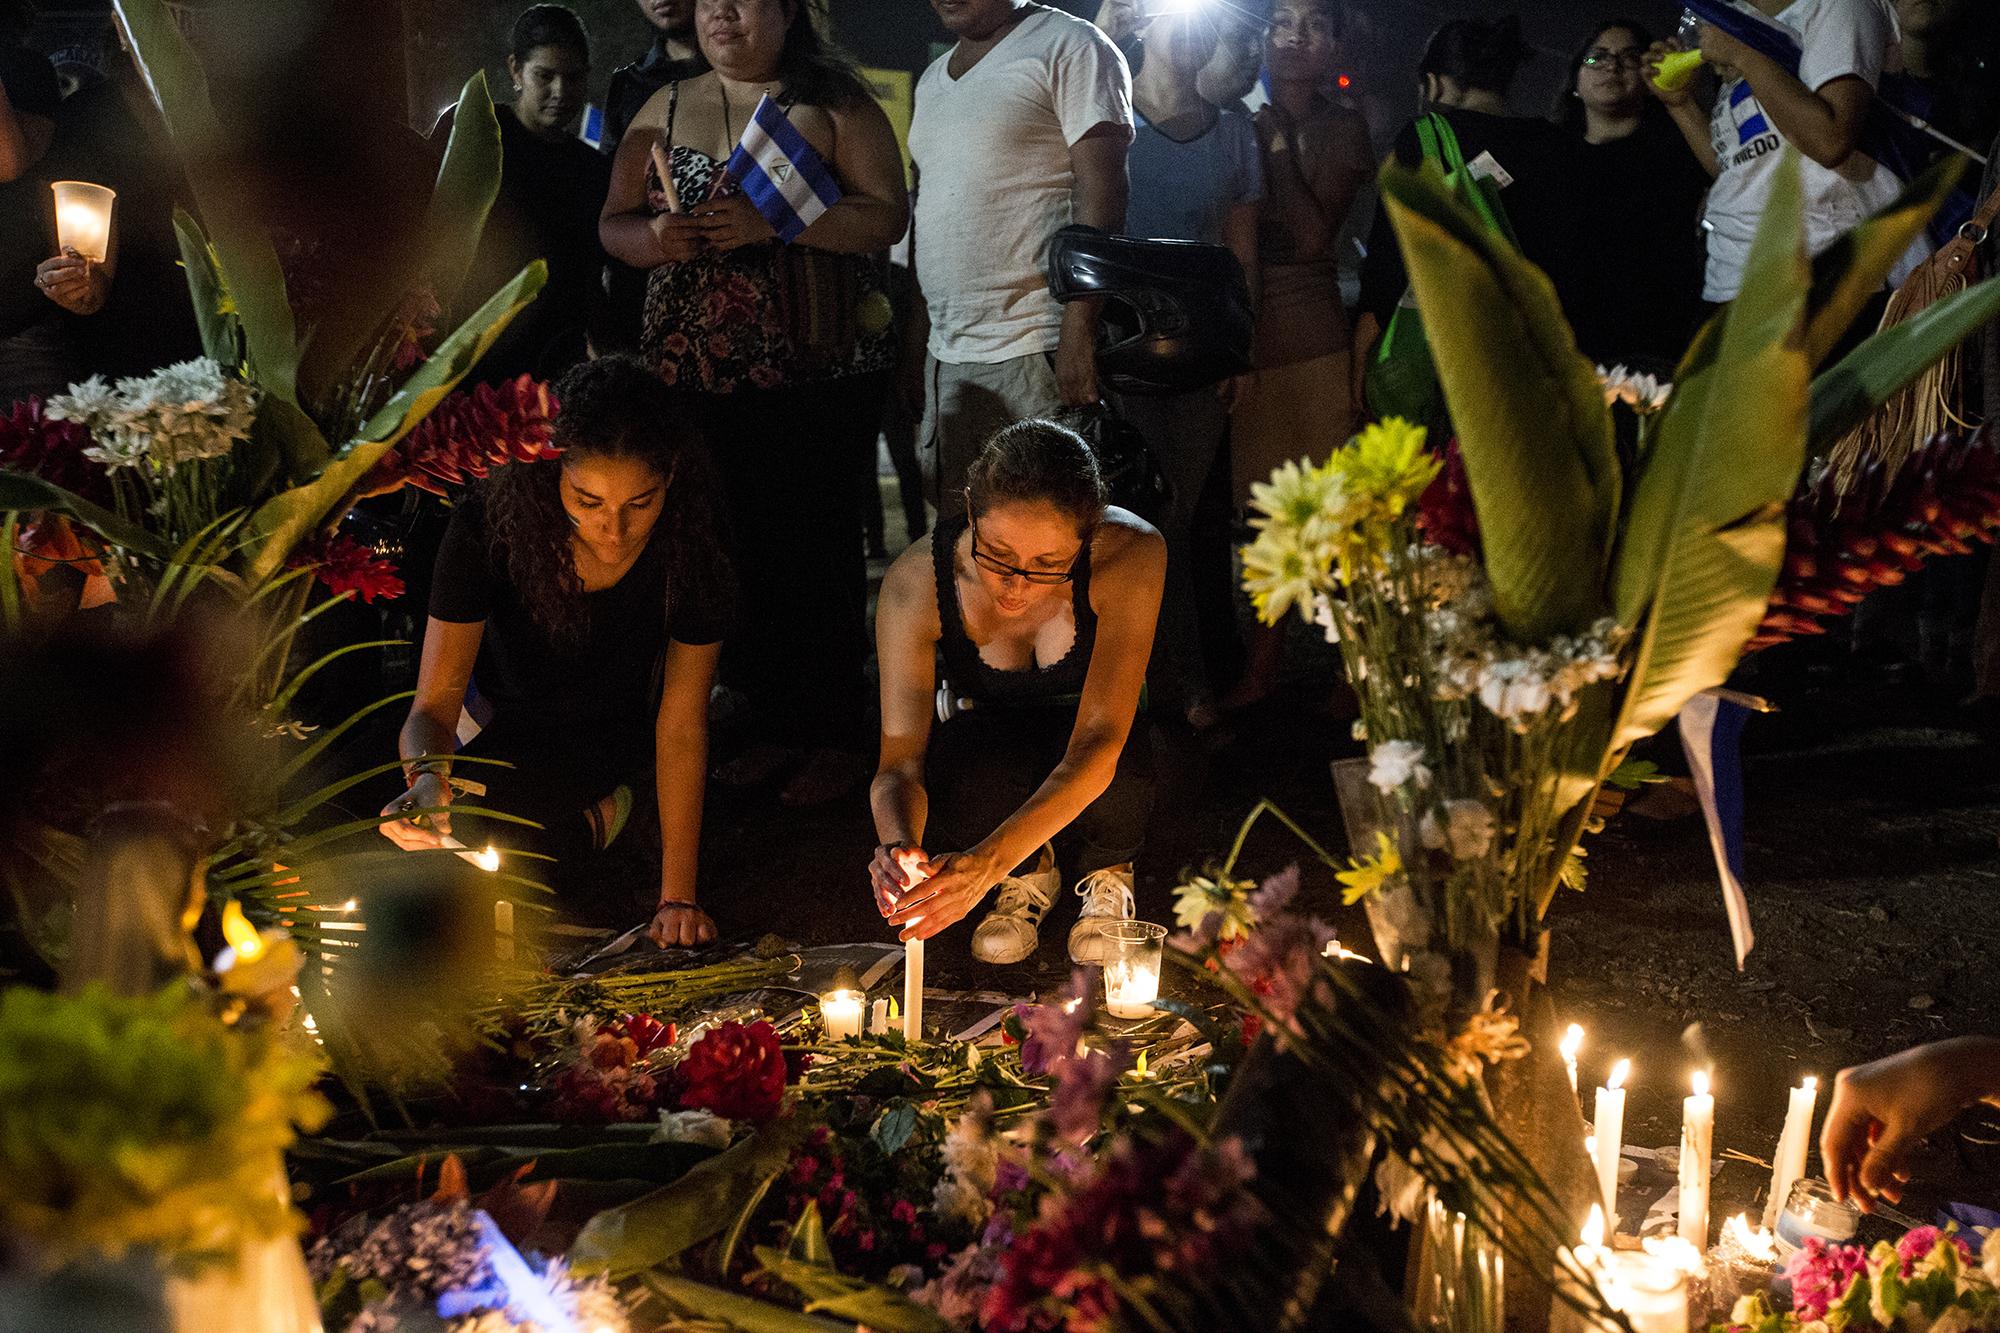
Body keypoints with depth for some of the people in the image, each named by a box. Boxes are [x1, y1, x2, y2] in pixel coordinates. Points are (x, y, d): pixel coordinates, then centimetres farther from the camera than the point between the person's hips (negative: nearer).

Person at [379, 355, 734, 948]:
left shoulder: (688, 540, -30)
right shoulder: (489, 524, -31)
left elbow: (683, 723, -24)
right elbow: (435, 703, -28)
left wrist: (676, 896, -25)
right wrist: (427, 773, -53)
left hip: (624, 735, -2)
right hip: (508, 726, 2)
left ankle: (594, 820, 8)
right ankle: (599, 811, 9)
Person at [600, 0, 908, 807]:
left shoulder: (834, 106, 1)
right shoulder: (665, 109, 13)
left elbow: (887, 217, -9)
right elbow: (613, 225, 12)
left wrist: (772, 222, -20)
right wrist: (655, 239, -11)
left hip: (817, 372, -4)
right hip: (697, 372, 4)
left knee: (818, 549, -2)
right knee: (737, 549, 5)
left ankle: (835, 737, 9)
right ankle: (772, 724, 18)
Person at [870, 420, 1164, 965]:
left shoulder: (1131, 553, -34)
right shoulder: (915, 582, -29)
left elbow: (1098, 742, -40)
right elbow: (900, 760, -28)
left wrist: (986, 861, -54)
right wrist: (899, 843, -53)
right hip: (986, 746, 1)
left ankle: (1106, 871, 3)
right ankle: (1029, 873, 3)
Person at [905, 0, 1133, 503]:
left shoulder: (1070, 47, -3)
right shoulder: (933, 79, 21)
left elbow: (1101, 192, -13)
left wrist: (1078, 332, -22)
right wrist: (914, 343, 16)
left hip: (1038, 353, -7)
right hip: (947, 357, 8)